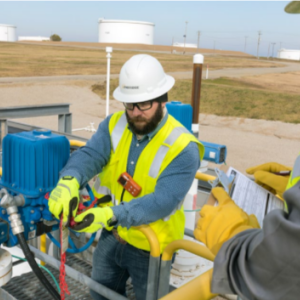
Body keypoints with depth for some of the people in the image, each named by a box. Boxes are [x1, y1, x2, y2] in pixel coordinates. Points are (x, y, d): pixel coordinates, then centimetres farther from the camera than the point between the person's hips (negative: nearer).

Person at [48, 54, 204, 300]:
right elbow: (89, 155, -23)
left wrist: (110, 215, -42)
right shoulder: (114, 125, -8)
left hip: (151, 248, -5)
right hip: (111, 236, 5)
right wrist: (69, 182, -45)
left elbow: (162, 202, -32)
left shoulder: (182, 148, -25)